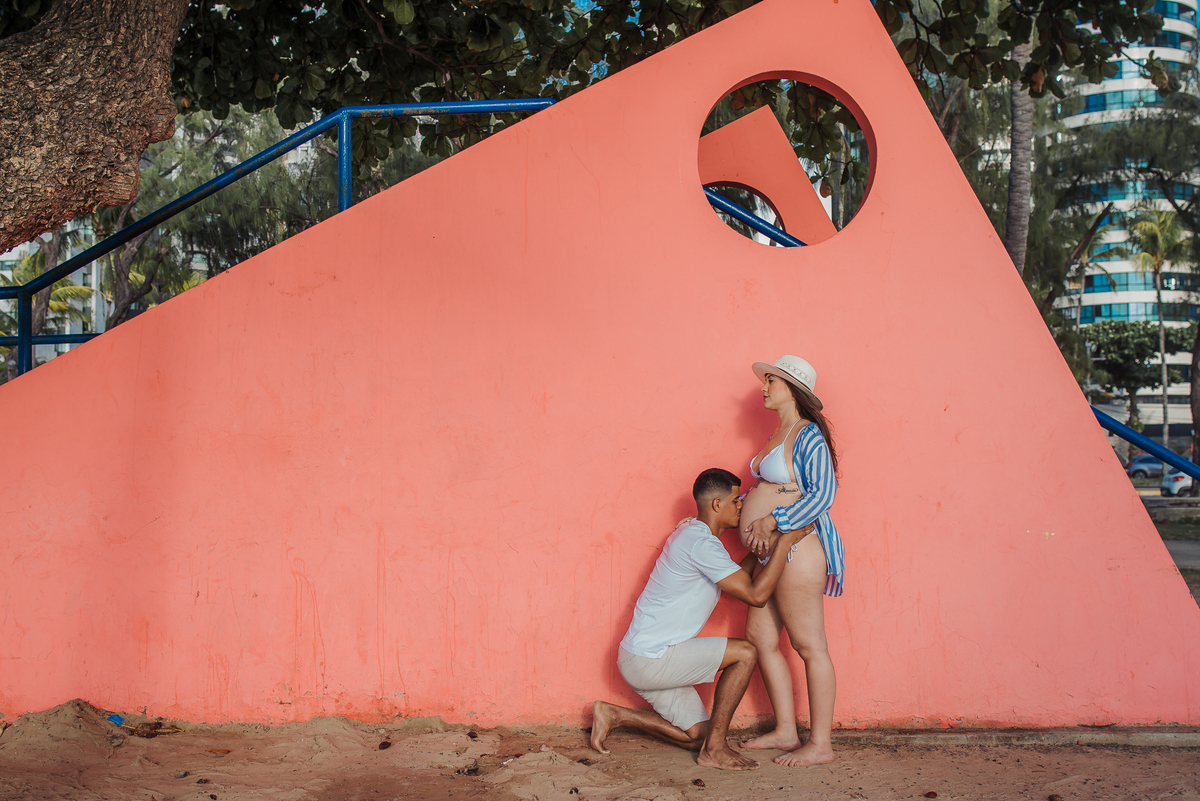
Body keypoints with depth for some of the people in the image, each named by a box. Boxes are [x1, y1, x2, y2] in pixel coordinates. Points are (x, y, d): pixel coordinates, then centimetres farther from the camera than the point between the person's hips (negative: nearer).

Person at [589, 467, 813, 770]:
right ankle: (715, 748, -6)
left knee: (696, 735, 13)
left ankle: (614, 714, 18)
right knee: (744, 653, -16)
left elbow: (734, 581, 24)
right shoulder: (703, 543, -20)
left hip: (642, 658, 10)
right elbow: (756, 595, -21)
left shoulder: (690, 532, 14)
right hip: (650, 659, -10)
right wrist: (784, 542, -17)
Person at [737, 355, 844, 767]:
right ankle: (786, 730, 20)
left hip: (796, 548, -10)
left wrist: (772, 523, -22)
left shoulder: (808, 436, -12)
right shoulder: (778, 436, 17)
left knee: (809, 646, -3)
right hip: (772, 552, 10)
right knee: (759, 636, 11)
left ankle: (820, 743, 5)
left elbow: (823, 494, -21)